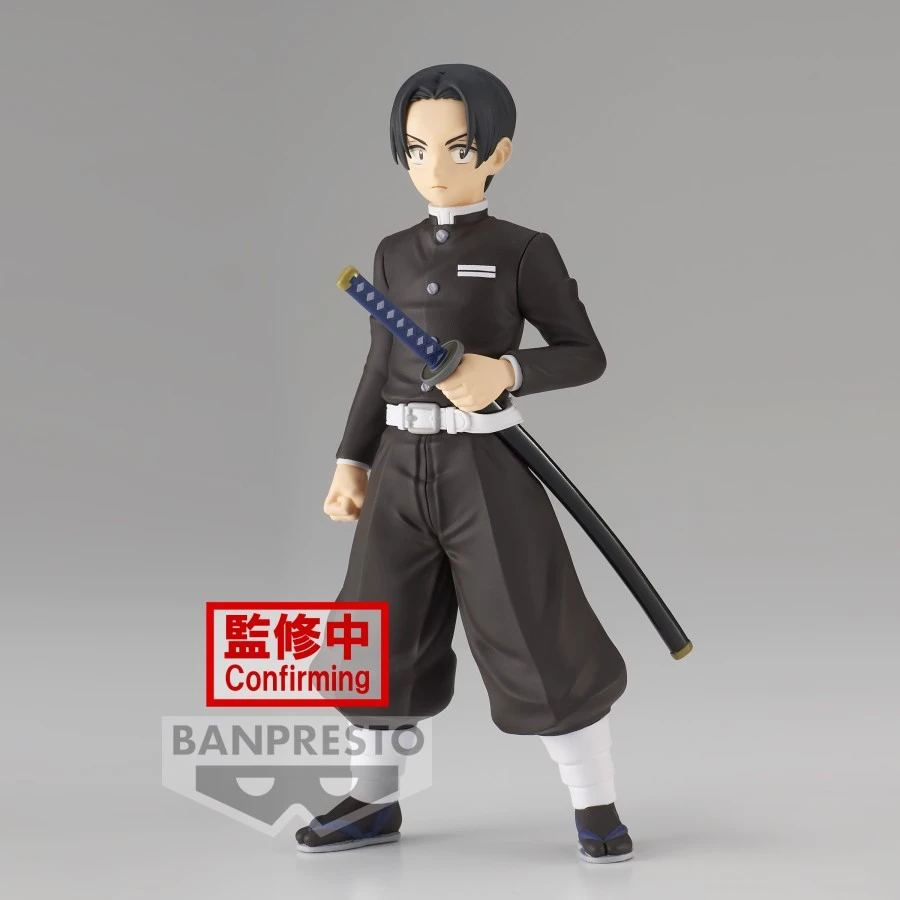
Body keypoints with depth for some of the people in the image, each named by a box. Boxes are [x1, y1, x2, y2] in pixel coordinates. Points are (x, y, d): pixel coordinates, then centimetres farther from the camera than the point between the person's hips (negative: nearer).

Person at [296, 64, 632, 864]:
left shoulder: (523, 252, -4)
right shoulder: (395, 255, 10)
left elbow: (587, 356, -3)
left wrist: (505, 371, -20)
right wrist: (352, 462, 10)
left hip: (486, 470, -5)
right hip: (401, 471, 5)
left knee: (537, 639, -2)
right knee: (383, 636, 11)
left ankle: (596, 806, 13)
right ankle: (375, 802, 27)